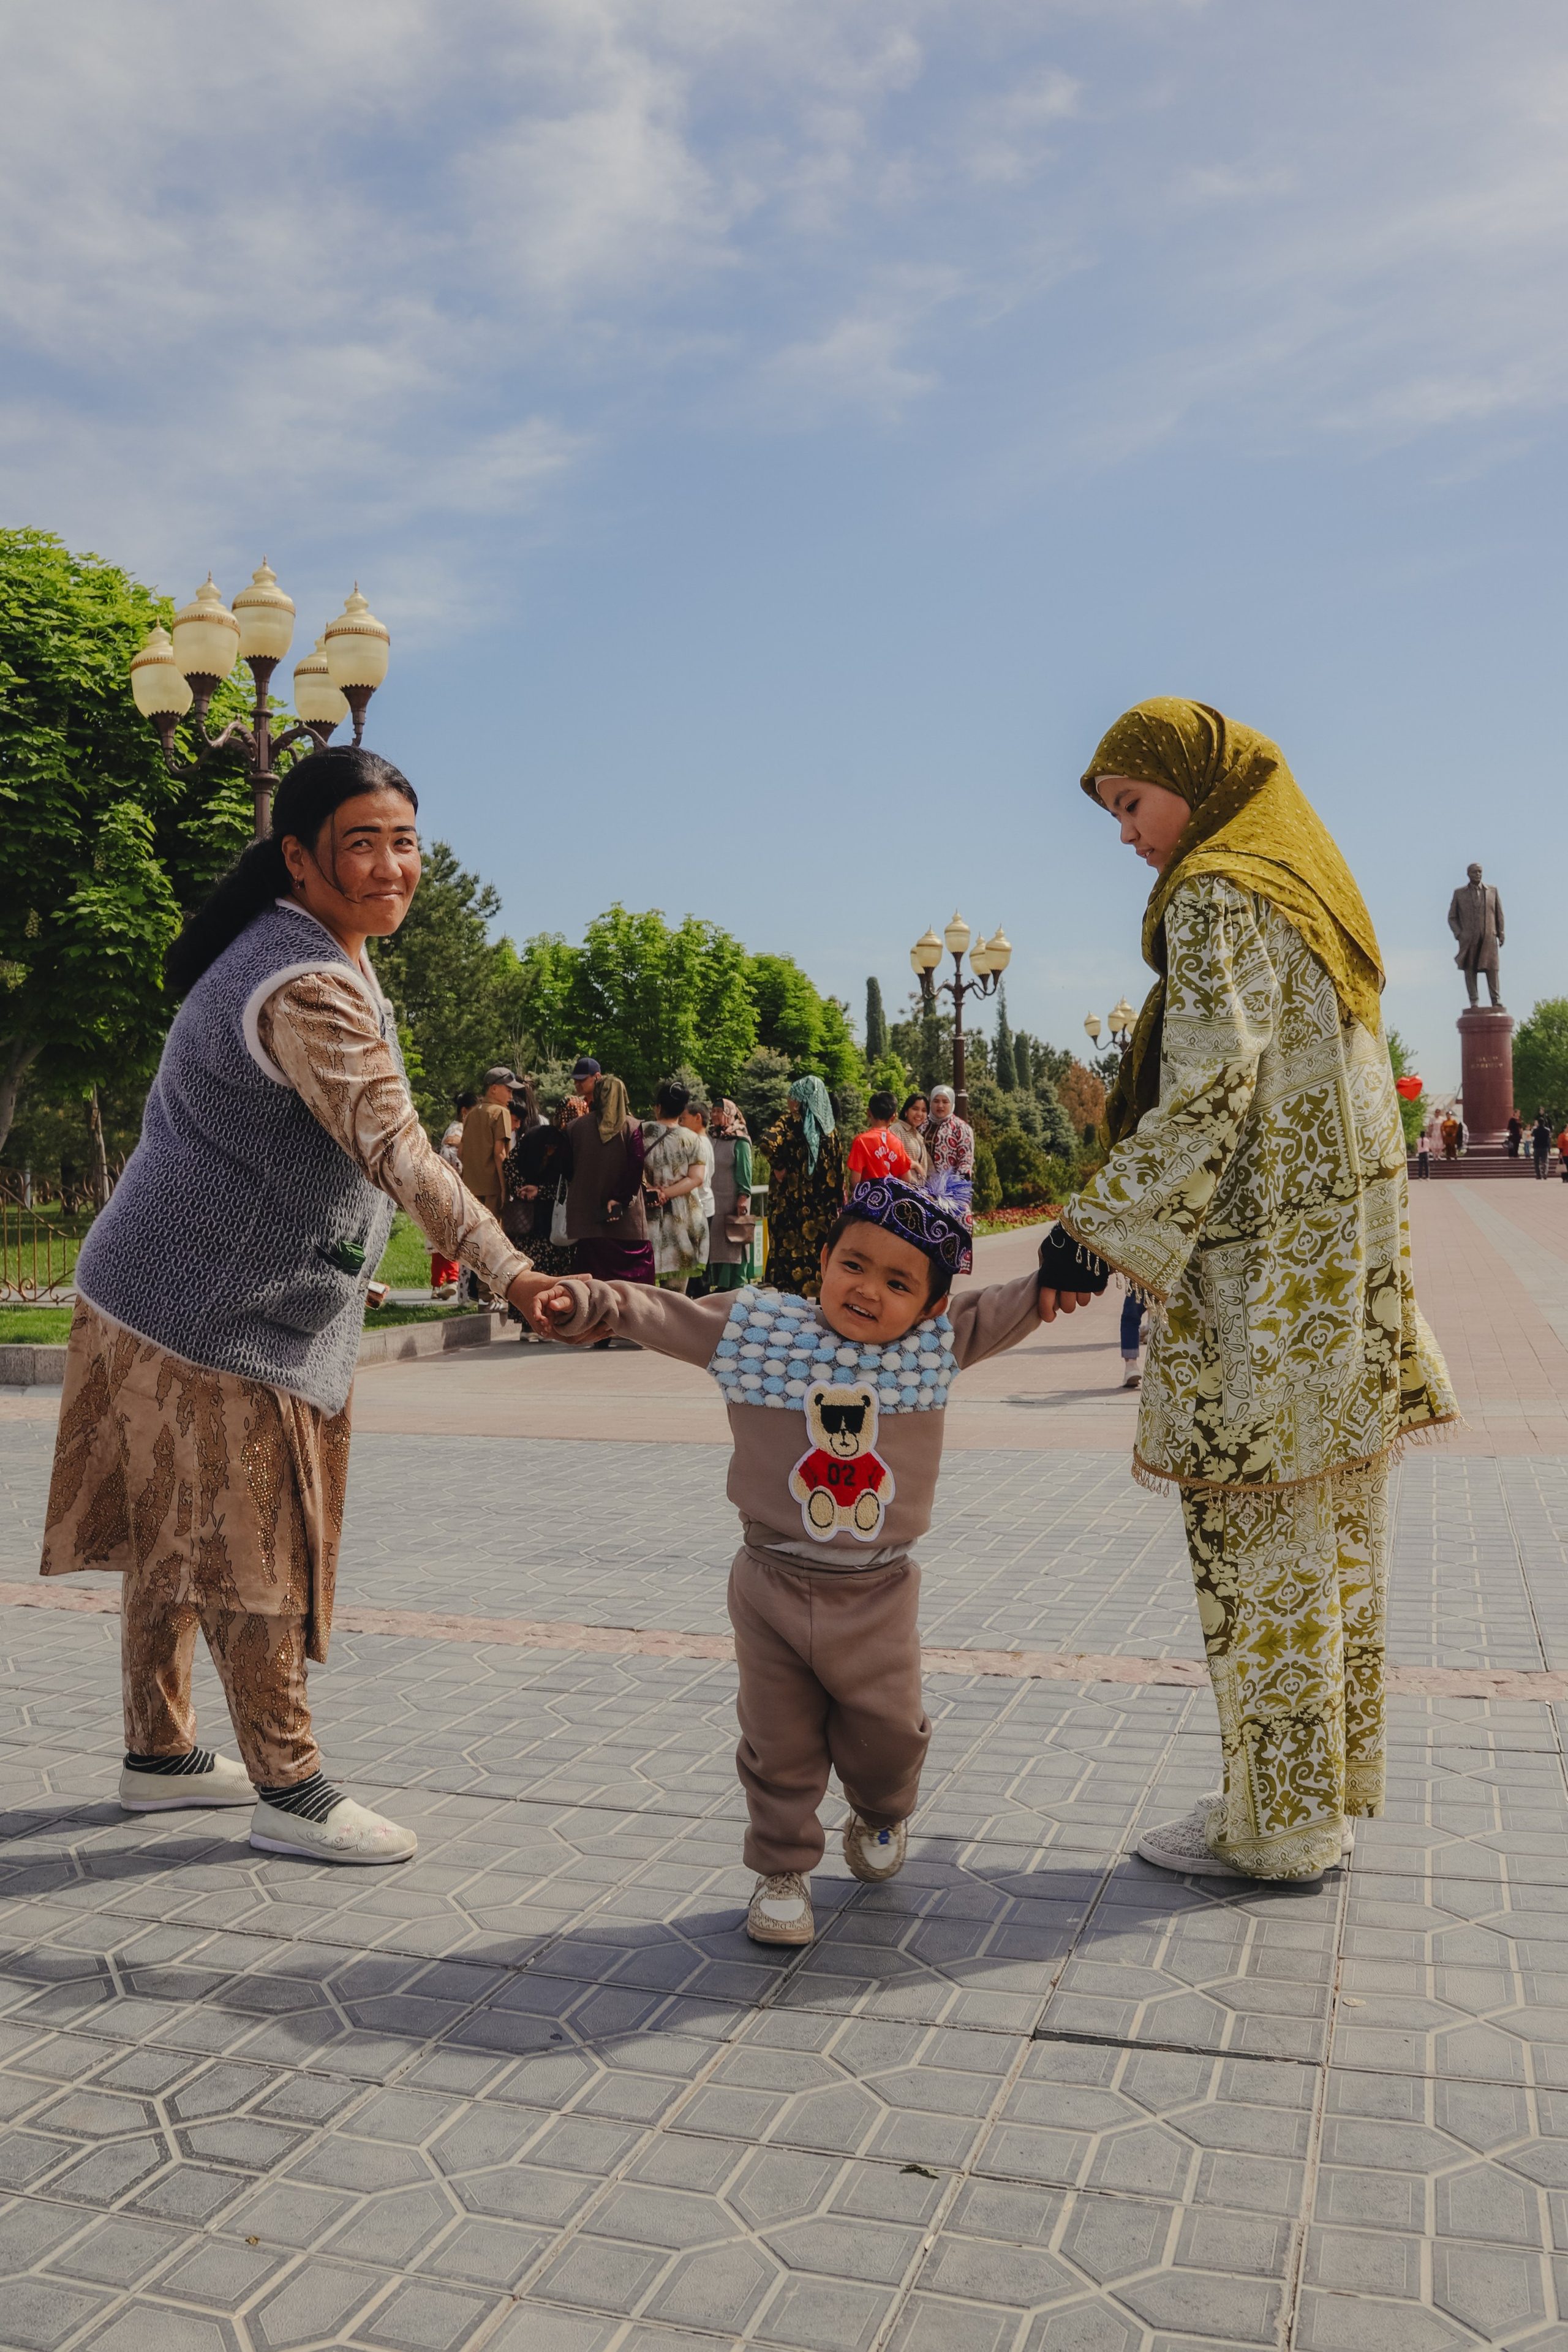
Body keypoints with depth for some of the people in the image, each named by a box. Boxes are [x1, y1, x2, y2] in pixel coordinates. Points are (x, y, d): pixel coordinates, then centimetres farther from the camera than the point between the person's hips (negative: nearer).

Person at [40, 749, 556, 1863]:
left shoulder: (320, 952, 10)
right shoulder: (308, 989, -24)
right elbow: (395, 1149, -35)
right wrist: (512, 1269, -42)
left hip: (171, 1293, 10)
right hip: (214, 1314, -10)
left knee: (178, 1539, 19)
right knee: (249, 1553, 0)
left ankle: (159, 1754, 33)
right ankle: (290, 1791, 13)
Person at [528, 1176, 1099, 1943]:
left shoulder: (935, 1344, -4)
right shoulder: (758, 1327, -9)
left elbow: (998, 1311, 8)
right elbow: (663, 1315, -5)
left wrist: (1050, 1285, -9)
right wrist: (589, 1302, -17)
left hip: (879, 1595, 2)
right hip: (775, 1589, -1)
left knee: (889, 1731, 16)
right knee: (779, 1745, 10)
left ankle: (882, 1815, 49)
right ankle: (782, 1871, 33)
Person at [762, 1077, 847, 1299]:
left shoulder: (789, 1123, -6)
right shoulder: (828, 1129, 7)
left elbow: (769, 1143, -25)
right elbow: (838, 1169, 7)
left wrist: (778, 1167, -10)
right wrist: (838, 1203, 11)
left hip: (791, 1203, -4)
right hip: (823, 1208, 4)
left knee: (790, 1247, 1)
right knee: (819, 1248, 8)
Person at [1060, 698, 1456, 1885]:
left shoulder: (1216, 897, -10)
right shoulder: (1314, 892, 18)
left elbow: (1207, 1094, -19)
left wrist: (1094, 1224, -16)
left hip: (1260, 1268, -10)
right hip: (1348, 1259, 10)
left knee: (1257, 1534, -2)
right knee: (1338, 1530, 14)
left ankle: (1278, 1821, 8)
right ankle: (1339, 1769, 27)